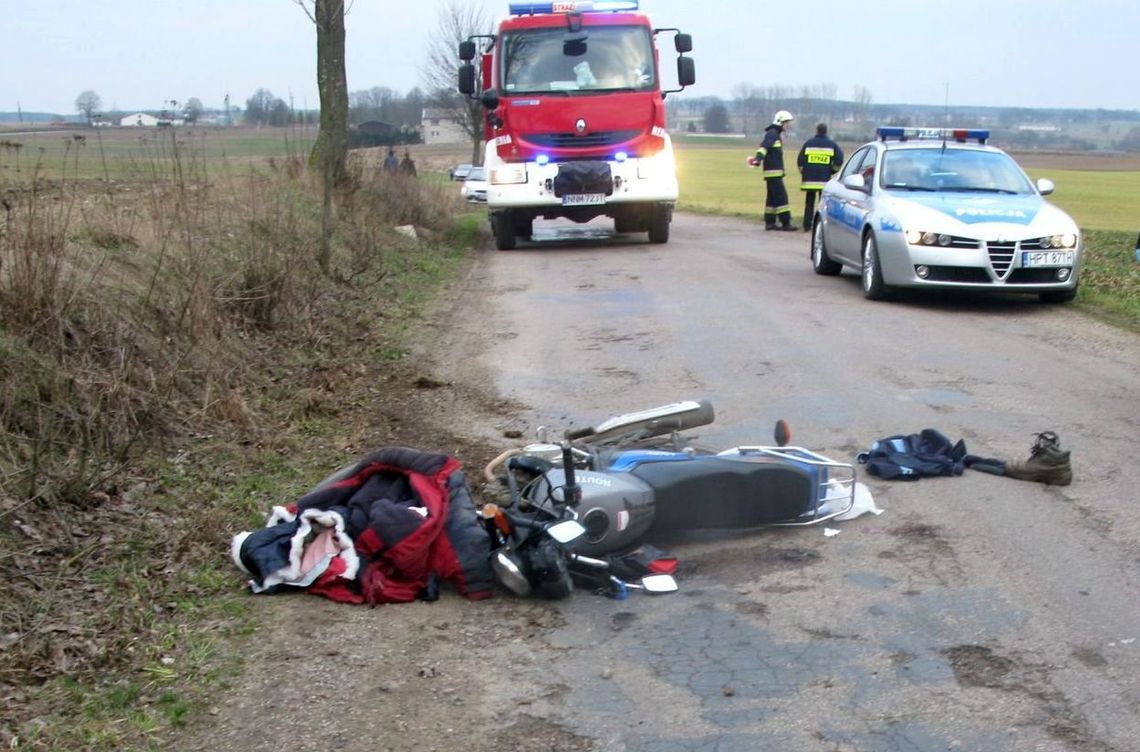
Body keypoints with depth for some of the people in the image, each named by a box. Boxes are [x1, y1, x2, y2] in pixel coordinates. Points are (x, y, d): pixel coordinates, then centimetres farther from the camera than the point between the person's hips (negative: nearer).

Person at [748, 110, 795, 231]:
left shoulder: (777, 134, 20)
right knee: (781, 196, -10)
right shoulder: (772, 133, -12)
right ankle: (785, 223, -11)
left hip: (775, 171, 10)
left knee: (772, 197, 11)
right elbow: (764, 146, -27)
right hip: (773, 171, -10)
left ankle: (770, 222, 13)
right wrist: (758, 158, -40)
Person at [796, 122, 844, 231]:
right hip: (824, 180, -1)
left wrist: (803, 173, 16)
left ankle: (807, 226, 5)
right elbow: (839, 160, -3)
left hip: (809, 179, 1)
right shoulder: (832, 145, 4)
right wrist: (832, 171, 11)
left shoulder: (808, 143, 6)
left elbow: (800, 161, 4)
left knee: (809, 203, 7)